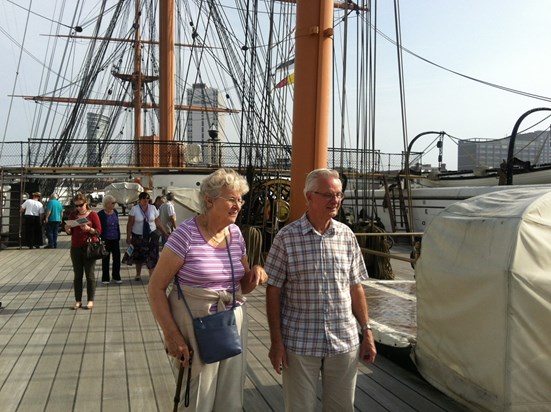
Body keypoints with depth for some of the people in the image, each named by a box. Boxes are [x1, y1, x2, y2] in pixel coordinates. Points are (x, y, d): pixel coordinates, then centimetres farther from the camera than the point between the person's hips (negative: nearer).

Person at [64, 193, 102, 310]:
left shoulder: (92, 214, -3)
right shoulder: (73, 215, 8)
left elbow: (99, 231, -7)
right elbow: (70, 232, 14)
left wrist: (88, 228, -23)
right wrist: (67, 229, -8)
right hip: (75, 248, 4)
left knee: (90, 275, 0)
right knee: (77, 275, 7)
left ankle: (90, 300, 6)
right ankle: (78, 300, 11)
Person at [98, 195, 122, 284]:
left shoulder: (115, 212, 4)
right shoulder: (101, 214, -11)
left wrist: (119, 237, 12)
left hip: (115, 240, 4)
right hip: (105, 240, -4)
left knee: (117, 258, 6)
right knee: (105, 260, 7)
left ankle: (116, 277, 20)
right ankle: (105, 278, 17)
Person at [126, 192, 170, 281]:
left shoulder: (153, 208, 0)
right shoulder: (134, 209, -6)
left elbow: (158, 223, 2)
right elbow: (129, 224, -6)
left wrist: (166, 234, -2)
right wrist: (128, 237, -11)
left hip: (151, 236, 1)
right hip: (138, 237, 0)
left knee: (152, 256, -6)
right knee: (139, 256, 14)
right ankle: (138, 274, 33)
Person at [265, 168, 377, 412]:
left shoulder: (347, 236, 2)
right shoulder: (286, 237, -8)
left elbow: (355, 288, 8)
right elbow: (274, 292, -5)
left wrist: (367, 332, 7)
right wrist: (276, 341, -7)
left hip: (345, 342, 3)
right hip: (300, 343, -3)